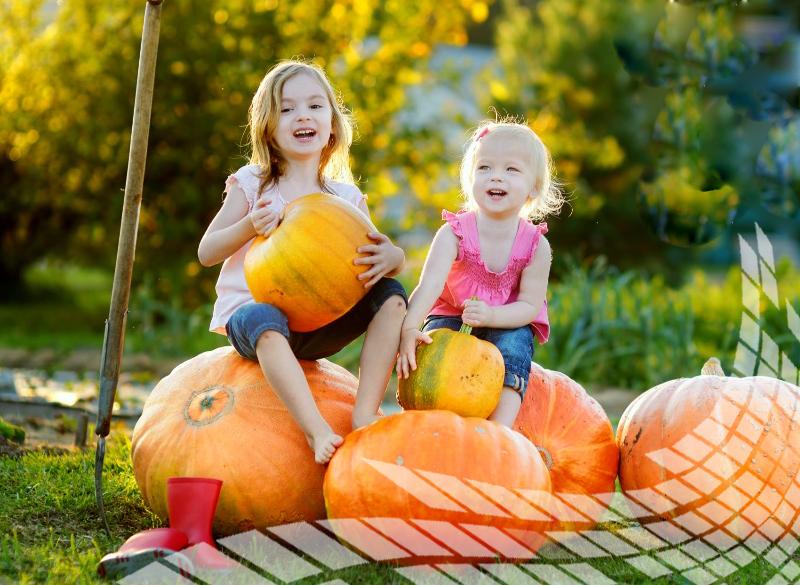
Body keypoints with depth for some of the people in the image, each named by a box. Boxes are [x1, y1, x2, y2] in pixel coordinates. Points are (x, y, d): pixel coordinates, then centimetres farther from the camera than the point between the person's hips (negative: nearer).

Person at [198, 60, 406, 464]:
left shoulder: (346, 198, 8)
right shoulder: (251, 186, 1)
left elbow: (379, 252, 4)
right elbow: (206, 253, -1)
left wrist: (391, 257, -22)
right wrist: (249, 226, -20)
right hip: (252, 310, -4)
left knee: (391, 295, -17)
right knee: (266, 322, -39)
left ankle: (365, 416, -26)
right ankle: (318, 431, -49)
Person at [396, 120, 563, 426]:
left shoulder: (535, 245, -16)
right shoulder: (453, 233, -19)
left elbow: (530, 305, -15)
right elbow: (430, 285, -32)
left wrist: (491, 316, -35)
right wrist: (409, 328, -49)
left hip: (508, 324, -1)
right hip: (450, 317, 1)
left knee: (513, 344, -30)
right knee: (431, 345, -27)